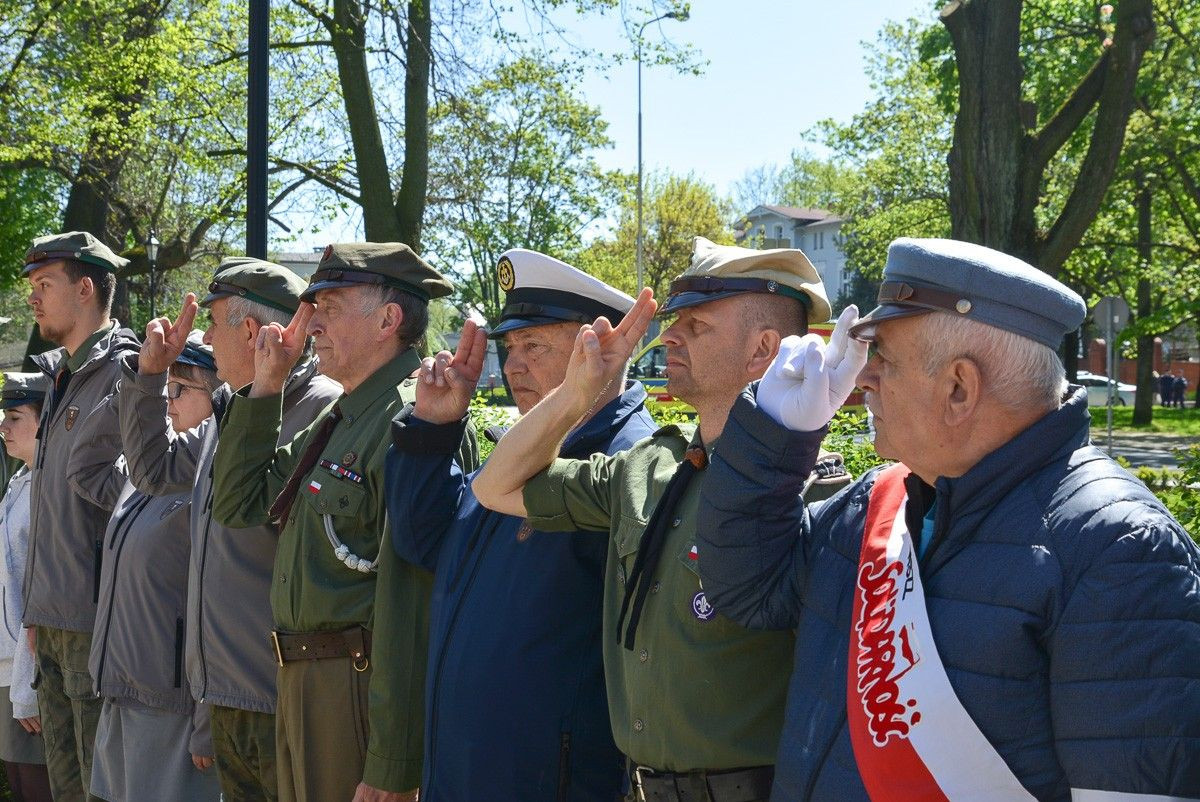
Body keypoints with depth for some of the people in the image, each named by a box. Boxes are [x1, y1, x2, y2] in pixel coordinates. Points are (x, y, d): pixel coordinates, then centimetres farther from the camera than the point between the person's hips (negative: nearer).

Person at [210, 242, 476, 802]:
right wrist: (264, 387, 9)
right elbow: (237, 504, 19)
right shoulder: (339, 420, 13)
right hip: (303, 685, 9)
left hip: (362, 687, -9)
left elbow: (409, 608, -23)